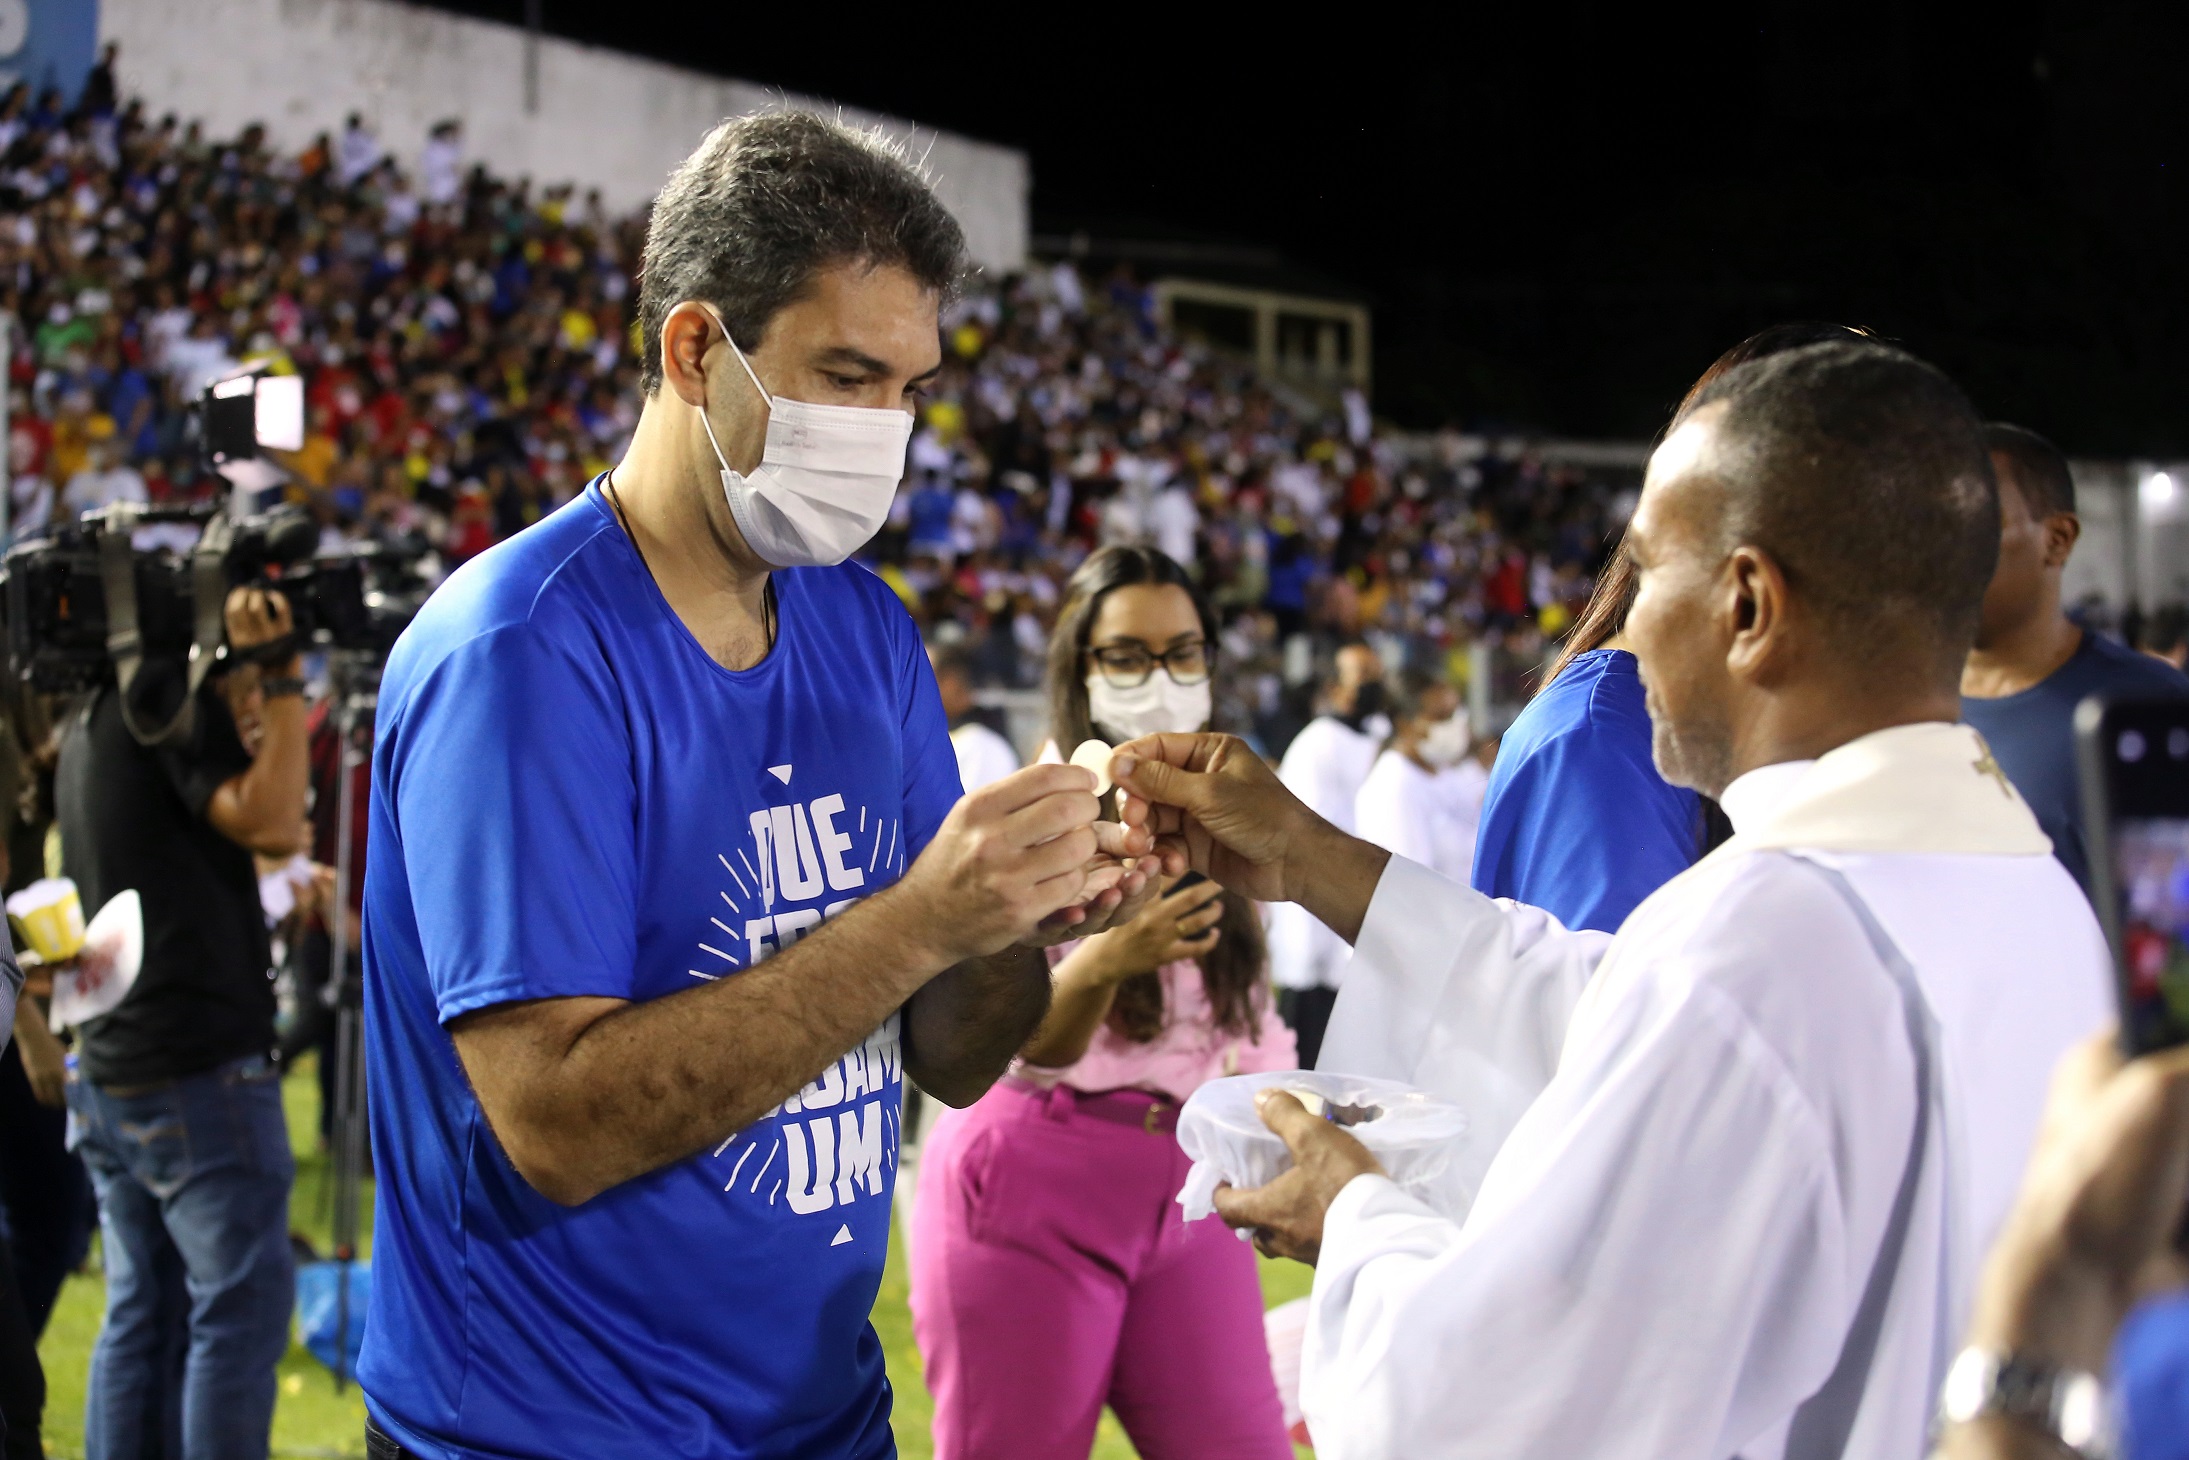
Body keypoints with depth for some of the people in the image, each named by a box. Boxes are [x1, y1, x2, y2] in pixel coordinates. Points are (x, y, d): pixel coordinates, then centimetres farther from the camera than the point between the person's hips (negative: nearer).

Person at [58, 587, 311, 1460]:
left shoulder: (89, 721, 16)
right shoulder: (172, 698, -12)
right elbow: (272, 824, -22)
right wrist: (280, 679, -19)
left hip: (107, 1074, 9)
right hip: (198, 1071, -9)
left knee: (141, 1315, 11)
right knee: (240, 1309, -4)